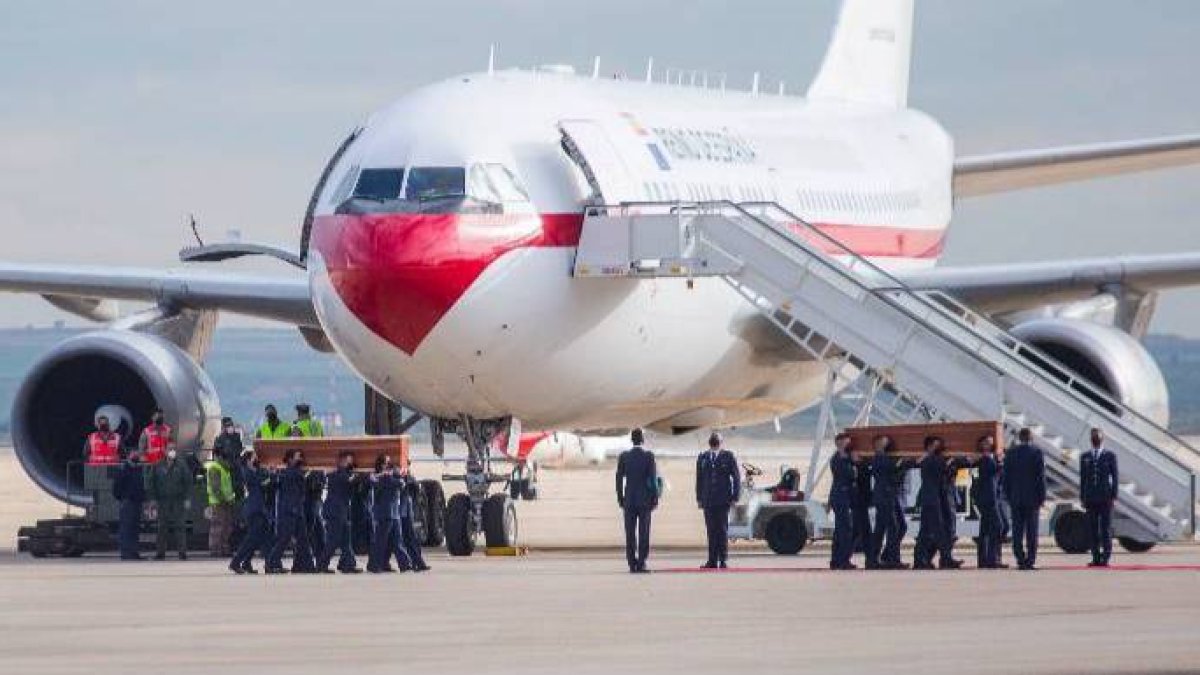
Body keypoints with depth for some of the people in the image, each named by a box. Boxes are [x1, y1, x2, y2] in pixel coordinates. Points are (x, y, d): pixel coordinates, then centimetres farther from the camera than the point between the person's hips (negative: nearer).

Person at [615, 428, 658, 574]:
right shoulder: (648, 456, -6)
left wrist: (620, 498, 10)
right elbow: (653, 478, -8)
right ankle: (641, 563, -7)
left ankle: (632, 564, 2)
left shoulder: (624, 456, 1)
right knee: (643, 533, -1)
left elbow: (619, 478, 3)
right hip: (645, 500, -2)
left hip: (629, 500, 2)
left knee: (630, 534, 4)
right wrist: (655, 498, -2)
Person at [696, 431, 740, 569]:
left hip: (723, 500, -3)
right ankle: (712, 561, 7)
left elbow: (736, 477, 2)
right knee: (711, 531, 4)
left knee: (722, 530, -4)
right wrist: (699, 498, 9)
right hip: (708, 500, 3)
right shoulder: (702, 458, 10)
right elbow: (699, 479, 14)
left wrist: (735, 497, -5)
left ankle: (723, 560, 0)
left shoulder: (728, 457, 1)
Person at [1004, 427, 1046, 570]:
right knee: (1032, 531, -1)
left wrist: (1008, 496, 12)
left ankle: (1020, 560, 1)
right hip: (1032, 497, -2)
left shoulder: (1010, 453, 4)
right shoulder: (1036, 452, -5)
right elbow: (1041, 476, -7)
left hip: (1015, 498, 2)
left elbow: (1006, 477, 6)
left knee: (1017, 531, 4)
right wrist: (1042, 496, -2)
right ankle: (1031, 560, -5)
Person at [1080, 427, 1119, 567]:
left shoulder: (1110, 455, 2)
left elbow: (1115, 477, -1)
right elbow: (1082, 478, 12)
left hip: (1106, 498, -3)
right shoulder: (1085, 457, 11)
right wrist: (1082, 498, 6)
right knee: (1093, 530, 2)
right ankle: (1096, 558, 4)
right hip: (1091, 498, 3)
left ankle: (1106, 557, -4)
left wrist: (1114, 496, -9)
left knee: (1106, 529, -5)